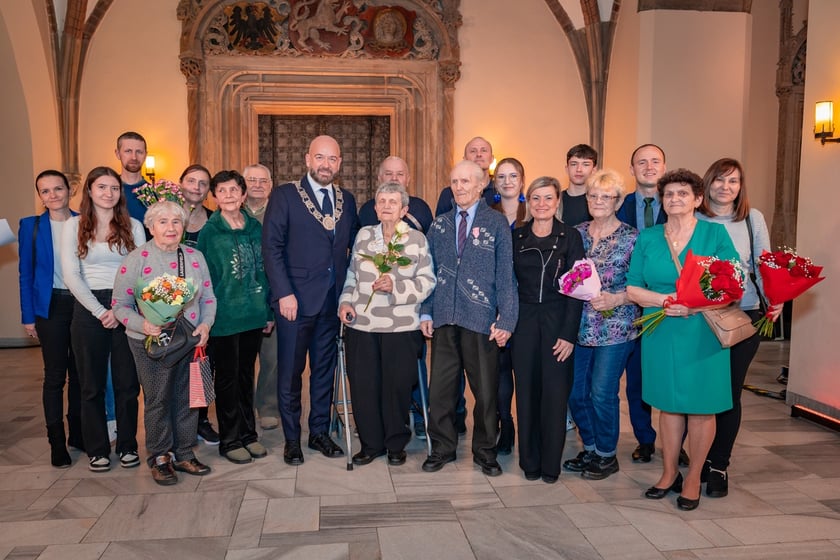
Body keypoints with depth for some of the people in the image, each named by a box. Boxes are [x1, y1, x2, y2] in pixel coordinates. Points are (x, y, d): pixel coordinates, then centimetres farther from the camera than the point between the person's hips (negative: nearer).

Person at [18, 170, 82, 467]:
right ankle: (57, 442, 13)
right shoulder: (31, 226, 1)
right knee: (55, 375, 3)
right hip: (51, 307, -1)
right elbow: (26, 274, 2)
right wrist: (28, 316, -2)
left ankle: (78, 433, 24)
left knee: (79, 373, 10)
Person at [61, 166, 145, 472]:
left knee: (127, 381, 4)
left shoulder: (133, 226, 6)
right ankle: (97, 449, 18)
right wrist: (100, 312, -10)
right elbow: (71, 275, -2)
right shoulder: (74, 226, 4)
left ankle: (128, 446, 17)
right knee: (92, 384, 6)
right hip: (88, 310, 0)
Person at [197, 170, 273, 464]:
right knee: (228, 378, 7)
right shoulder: (209, 231, -5)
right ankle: (230, 440, 19)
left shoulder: (256, 228, 6)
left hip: (254, 315, 4)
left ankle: (248, 434, 27)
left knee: (246, 375, 14)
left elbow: (264, 271, 10)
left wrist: (269, 311, 8)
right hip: (225, 317, -4)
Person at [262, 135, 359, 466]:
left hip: (333, 301, 4)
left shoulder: (347, 200, 10)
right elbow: (272, 247, -8)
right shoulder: (284, 196, -3)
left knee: (325, 369, 13)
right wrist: (284, 293, -15)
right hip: (295, 300, -4)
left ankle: (320, 432, 27)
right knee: (290, 372, 6)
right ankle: (291, 439, 20)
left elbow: (353, 246, 14)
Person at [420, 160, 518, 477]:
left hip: (481, 320, -3)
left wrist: (506, 319, -9)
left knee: (486, 391, 7)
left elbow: (506, 275, -3)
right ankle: (442, 448, 26)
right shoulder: (439, 225, 10)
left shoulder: (497, 224, 0)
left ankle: (485, 453, 25)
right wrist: (426, 312, 4)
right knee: (440, 389, 9)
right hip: (444, 320, 3)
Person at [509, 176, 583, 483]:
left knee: (555, 391, 0)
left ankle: (551, 463, 15)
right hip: (524, 321, 2)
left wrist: (569, 333, -10)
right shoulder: (516, 237, 7)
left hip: (557, 320, -2)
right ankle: (530, 461, 19)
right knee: (527, 390, 6)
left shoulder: (570, 237, 0)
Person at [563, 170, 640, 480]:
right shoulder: (576, 234, 8)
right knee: (576, 392, 9)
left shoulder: (631, 238, -4)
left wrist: (615, 299, -19)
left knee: (602, 392, -2)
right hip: (579, 325, 5)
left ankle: (606, 455, 20)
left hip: (615, 326, -5)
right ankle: (590, 448, 30)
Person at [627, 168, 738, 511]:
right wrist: (666, 300, -15)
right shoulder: (647, 238, 5)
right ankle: (669, 472, 27)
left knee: (701, 406, 6)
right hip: (661, 334, 2)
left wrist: (695, 305, -20)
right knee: (668, 404, 12)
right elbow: (633, 289, 2)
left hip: (703, 333, -2)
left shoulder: (715, 233, -1)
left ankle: (693, 478, 23)